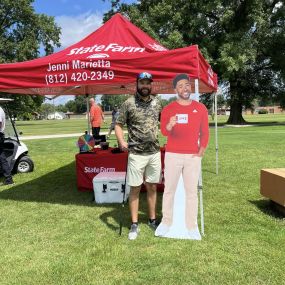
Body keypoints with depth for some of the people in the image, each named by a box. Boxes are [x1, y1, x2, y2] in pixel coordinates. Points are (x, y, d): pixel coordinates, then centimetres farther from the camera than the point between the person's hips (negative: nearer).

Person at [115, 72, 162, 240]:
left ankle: (153, 219, 29)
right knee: (135, 188, 4)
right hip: (136, 154, -3)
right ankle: (135, 224, 17)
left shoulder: (157, 102, 6)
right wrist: (121, 141, -21)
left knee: (152, 187, 13)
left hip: (155, 153, 4)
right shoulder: (129, 103, -5)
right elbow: (118, 125, -4)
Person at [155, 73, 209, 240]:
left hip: (193, 156, 1)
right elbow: (164, 131, -12)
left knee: (192, 191, 5)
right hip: (172, 155, -1)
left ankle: (192, 226, 15)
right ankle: (166, 222, 20)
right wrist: (169, 125, -35)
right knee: (169, 189, 6)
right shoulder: (168, 109, 1)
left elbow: (205, 132, 10)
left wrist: (202, 149, -2)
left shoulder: (200, 108, 6)